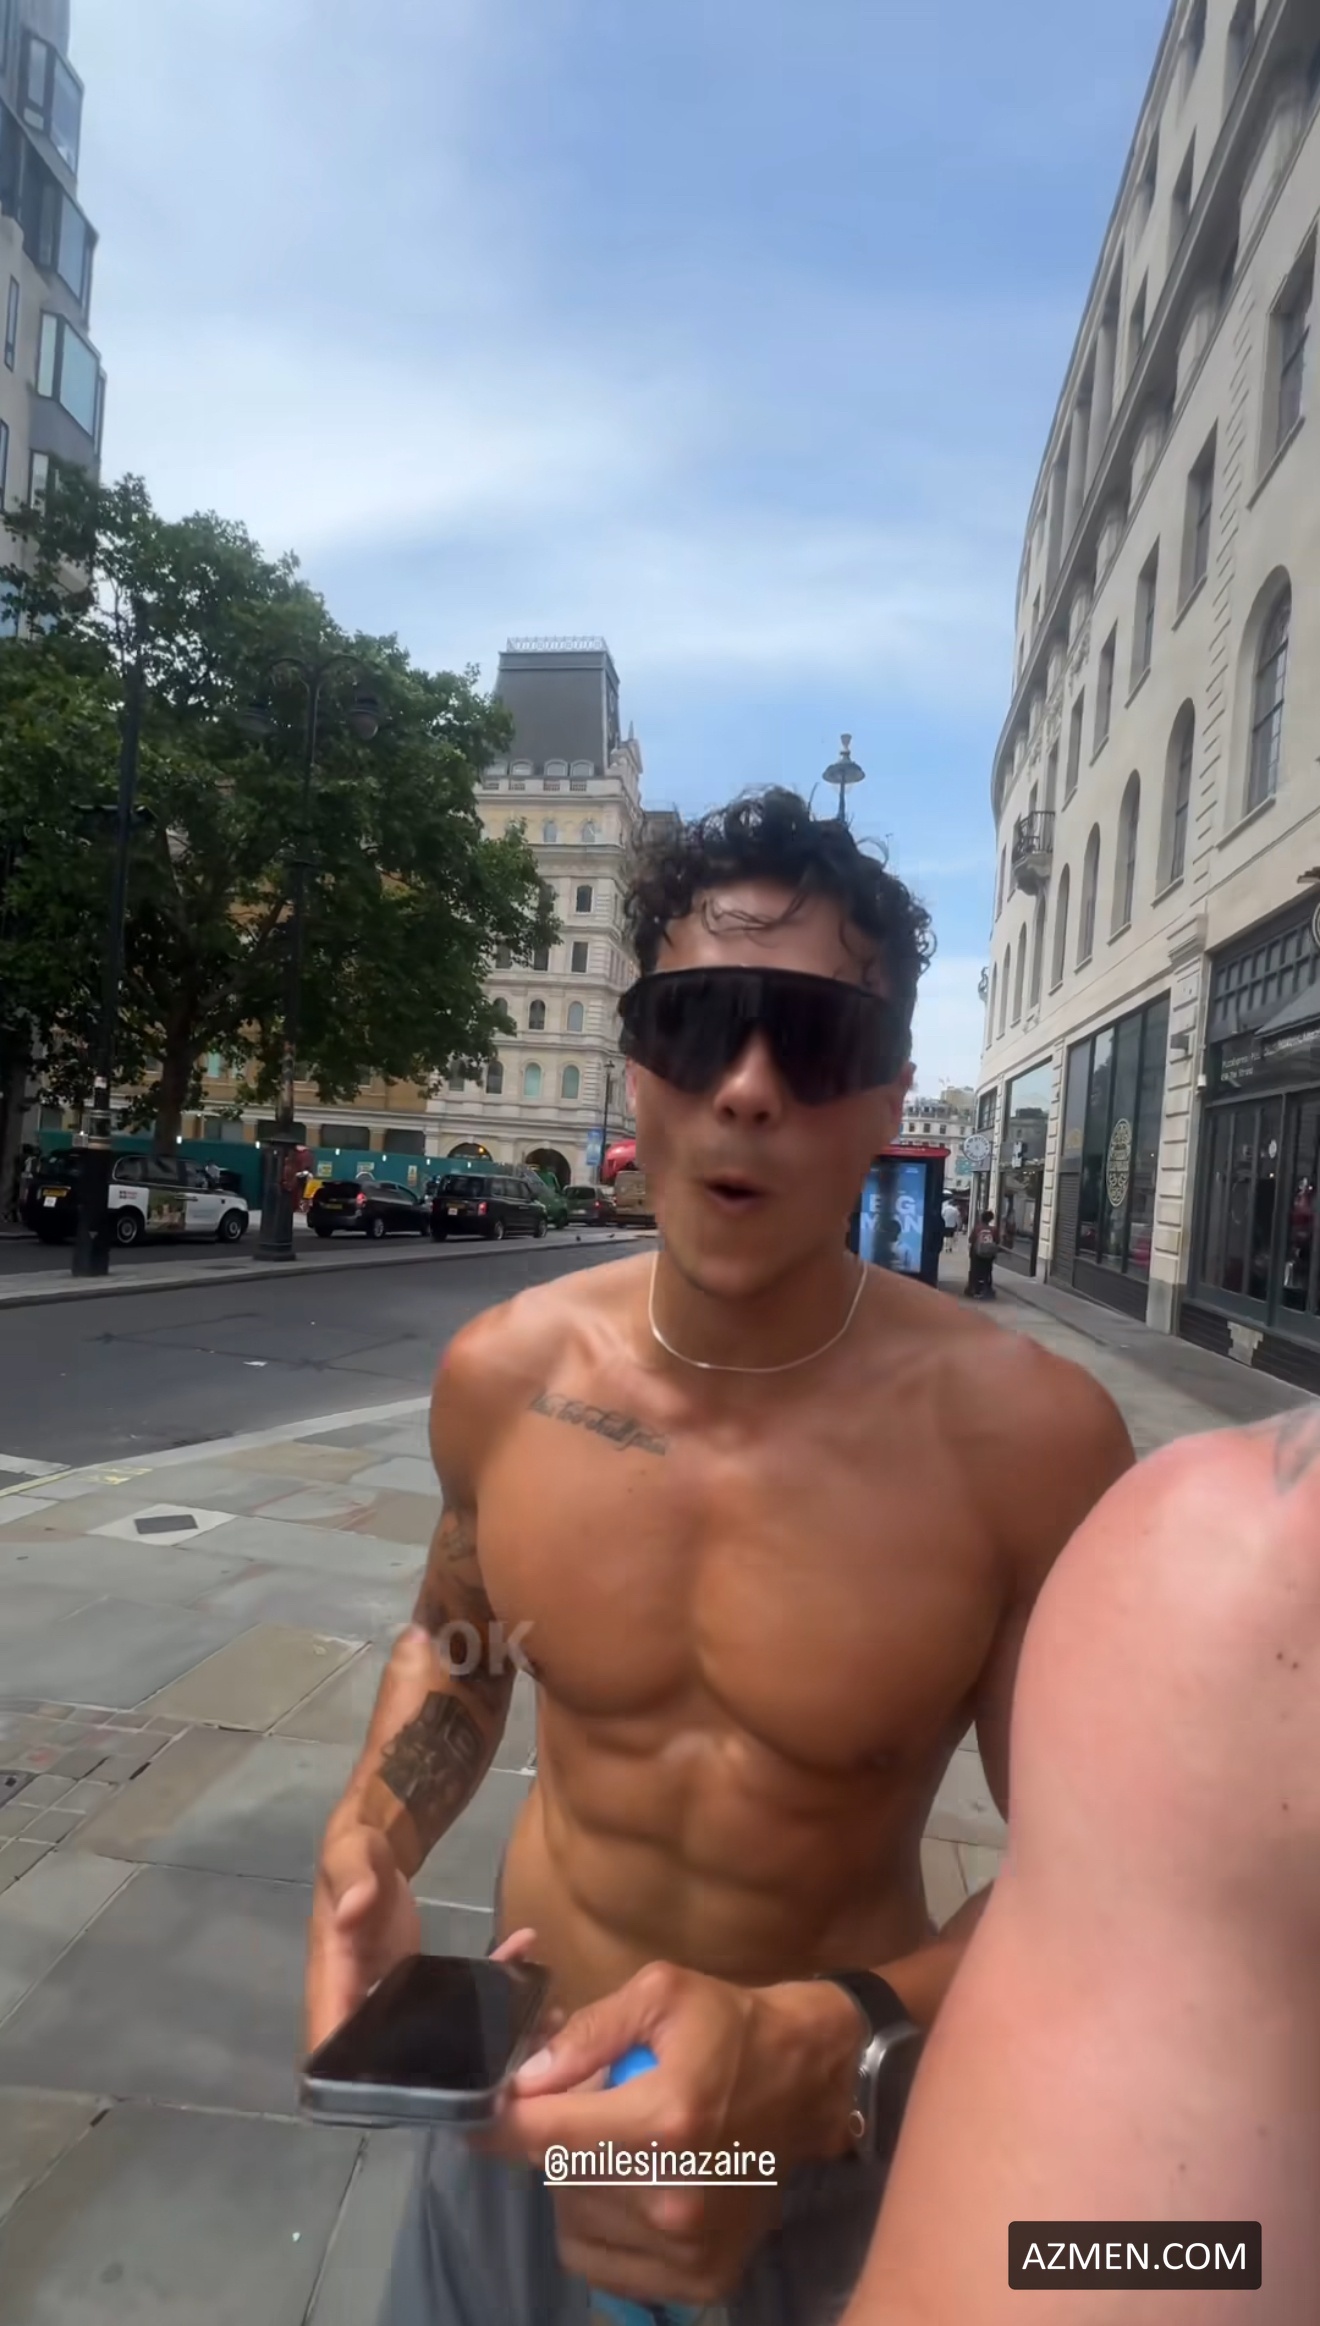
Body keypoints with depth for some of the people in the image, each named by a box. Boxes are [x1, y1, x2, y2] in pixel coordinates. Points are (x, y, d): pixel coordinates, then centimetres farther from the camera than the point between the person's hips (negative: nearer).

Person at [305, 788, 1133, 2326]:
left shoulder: (1028, 1440, -26)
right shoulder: (501, 1375, -14)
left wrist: (826, 2053, -31)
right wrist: (365, 1847, -13)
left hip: (834, 2151, -2)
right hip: (520, 2096, 3)